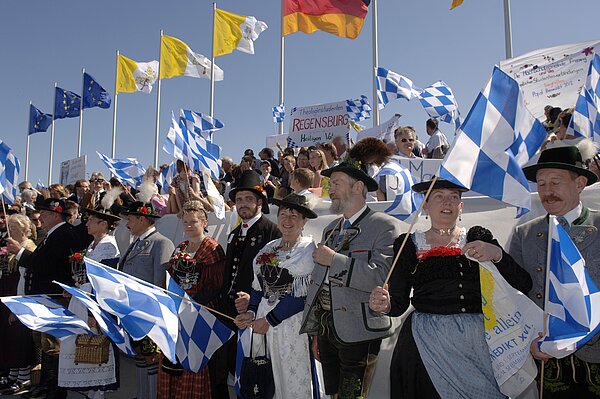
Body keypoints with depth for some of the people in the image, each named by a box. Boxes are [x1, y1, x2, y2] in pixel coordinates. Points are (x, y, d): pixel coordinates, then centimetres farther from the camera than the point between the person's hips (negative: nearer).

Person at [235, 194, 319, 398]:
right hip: (264, 321, 5)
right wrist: (251, 312, -1)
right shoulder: (269, 249, 11)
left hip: (292, 322, -5)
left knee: (294, 380, 3)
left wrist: (269, 320, -13)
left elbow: (302, 294, -13)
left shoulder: (309, 250, -6)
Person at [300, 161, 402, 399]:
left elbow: (382, 277, -22)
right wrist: (316, 332, 18)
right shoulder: (331, 229, 16)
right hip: (326, 327, 7)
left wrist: (335, 259, -18)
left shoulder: (385, 226, -8)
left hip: (358, 333, -7)